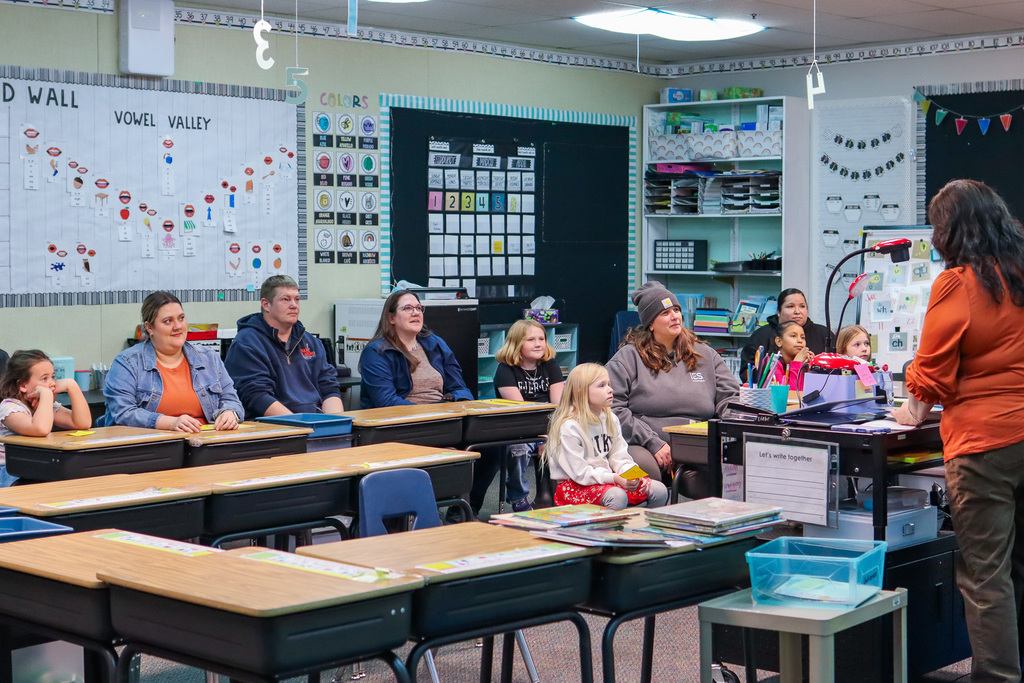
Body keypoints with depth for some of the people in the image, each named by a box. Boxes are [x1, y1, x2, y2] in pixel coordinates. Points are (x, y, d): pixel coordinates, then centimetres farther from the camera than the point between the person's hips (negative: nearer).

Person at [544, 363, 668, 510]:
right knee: (617, 496, -36)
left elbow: (619, 457, 9)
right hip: (575, 486, -8)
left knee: (659, 491, -7)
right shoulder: (569, 427, -16)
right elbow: (579, 472, -20)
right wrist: (614, 479, -27)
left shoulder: (610, 419, 10)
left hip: (608, 478, 8)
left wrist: (633, 475, -11)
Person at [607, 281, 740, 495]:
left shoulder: (706, 355, 21)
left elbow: (730, 398, 20)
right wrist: (654, 444, -12)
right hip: (644, 447, -2)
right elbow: (614, 408, -2)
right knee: (646, 468, -38)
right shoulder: (629, 357, 8)